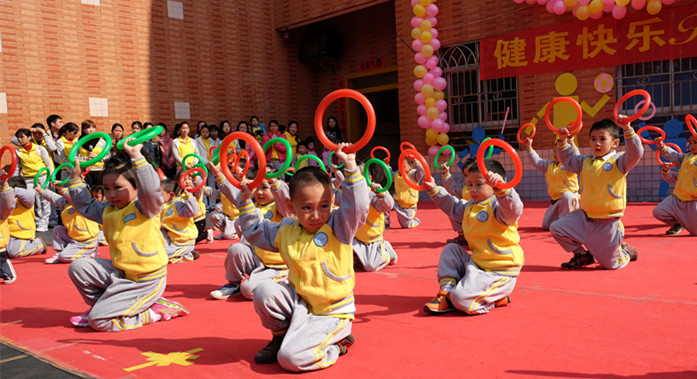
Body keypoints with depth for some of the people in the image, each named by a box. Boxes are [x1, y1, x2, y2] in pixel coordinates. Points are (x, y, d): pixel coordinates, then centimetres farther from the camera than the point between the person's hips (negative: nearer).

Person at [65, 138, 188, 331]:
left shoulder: (145, 207, -14)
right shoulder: (108, 211, 10)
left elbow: (151, 189, -37)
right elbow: (85, 205, 26)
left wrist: (137, 157, -41)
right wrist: (76, 178, 18)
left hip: (146, 281, -8)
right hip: (120, 273, 8)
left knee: (99, 321, -13)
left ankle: (152, 312, 4)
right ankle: (103, 304, 18)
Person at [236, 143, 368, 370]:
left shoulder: (339, 227, -11)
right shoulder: (286, 232, 4)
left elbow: (357, 205, -29)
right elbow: (255, 231, 19)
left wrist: (350, 166, -35)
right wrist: (246, 201, 10)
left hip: (332, 313, -6)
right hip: (299, 302, 6)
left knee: (290, 358, -21)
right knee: (265, 291, -19)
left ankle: (337, 343, 8)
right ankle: (280, 336, 8)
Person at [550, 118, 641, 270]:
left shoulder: (619, 161, -7)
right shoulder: (585, 162, 8)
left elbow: (636, 153, -24)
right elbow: (568, 159, 21)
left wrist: (628, 130, -31)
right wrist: (562, 141, 7)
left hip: (607, 223, -5)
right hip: (584, 217, 5)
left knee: (609, 264, 1)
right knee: (557, 228, -5)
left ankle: (625, 252, 38)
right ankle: (582, 255, 14)